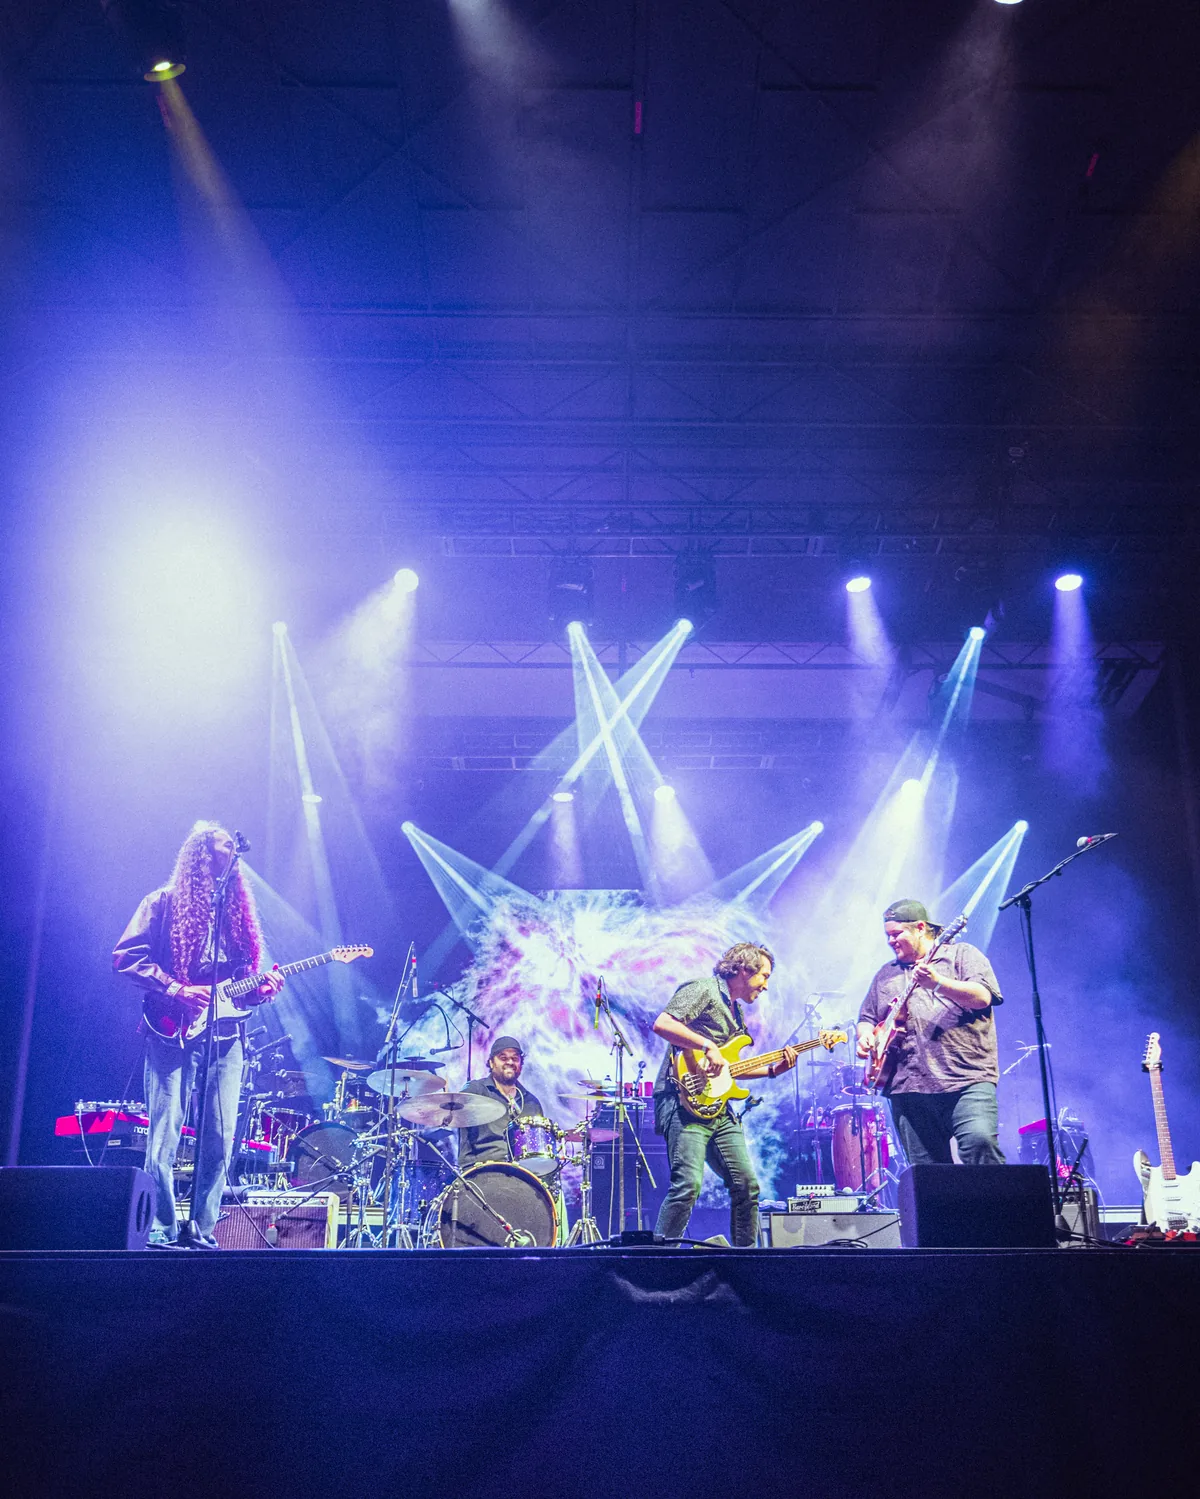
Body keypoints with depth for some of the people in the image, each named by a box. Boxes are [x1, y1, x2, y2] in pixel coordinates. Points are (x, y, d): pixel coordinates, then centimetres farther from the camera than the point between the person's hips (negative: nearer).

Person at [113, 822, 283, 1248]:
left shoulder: (237, 907, 19)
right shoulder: (164, 903, 4)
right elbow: (125, 956, -3)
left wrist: (260, 986, -1)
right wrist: (175, 990, -13)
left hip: (226, 1034, 5)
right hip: (173, 1032, -5)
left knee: (220, 1138, 0)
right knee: (165, 1134, -7)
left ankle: (201, 1228, 6)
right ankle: (163, 1230, -2)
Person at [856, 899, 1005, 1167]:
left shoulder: (962, 954, 7)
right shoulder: (886, 975, 22)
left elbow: (983, 997, -8)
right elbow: (867, 1017, 26)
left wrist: (938, 982, -22)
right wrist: (865, 1036, 3)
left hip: (968, 1080, -4)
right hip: (908, 1088, 4)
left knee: (979, 1141, -24)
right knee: (925, 1170, 1)